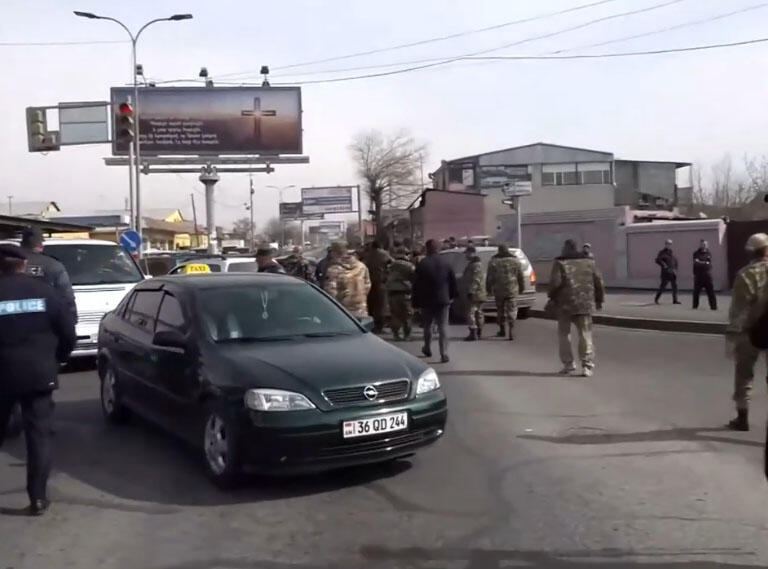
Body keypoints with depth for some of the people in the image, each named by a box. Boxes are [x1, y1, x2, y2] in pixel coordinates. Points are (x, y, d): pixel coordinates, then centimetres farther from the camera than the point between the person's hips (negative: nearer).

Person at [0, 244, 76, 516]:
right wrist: (55, 361, 17)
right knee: (39, 436, 6)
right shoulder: (45, 292, 0)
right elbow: (68, 333, 2)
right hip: (39, 375, 1)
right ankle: (38, 498, 5)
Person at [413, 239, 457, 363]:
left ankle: (427, 349, 32)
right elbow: (453, 281, 6)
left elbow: (416, 284, -7)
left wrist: (416, 301, 0)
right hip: (443, 299, 1)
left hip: (427, 300, -1)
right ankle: (444, 354, -8)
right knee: (443, 327, 0)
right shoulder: (445, 263, 1)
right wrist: (453, 295, 18)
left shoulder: (422, 264, -7)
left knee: (427, 326, 18)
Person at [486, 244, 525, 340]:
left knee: (500, 310, 14)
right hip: (512, 290, 0)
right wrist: (521, 288, 17)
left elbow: (490, 278, 0)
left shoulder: (493, 262, -1)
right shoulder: (515, 262, 3)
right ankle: (511, 332, -12)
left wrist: (489, 289, 10)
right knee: (511, 311, 0)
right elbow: (521, 277, 7)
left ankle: (502, 330, 22)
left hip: (499, 291, 0)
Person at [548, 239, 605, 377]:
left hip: (565, 304, -3)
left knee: (564, 334, 11)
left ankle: (568, 364, 10)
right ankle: (587, 366, -2)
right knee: (585, 335, 5)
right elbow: (599, 282, 8)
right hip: (585, 304, 3)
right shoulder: (589, 262, 9)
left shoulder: (560, 263, -3)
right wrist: (599, 299, 18)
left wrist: (552, 297, 3)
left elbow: (555, 283, -13)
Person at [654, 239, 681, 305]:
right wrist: (664, 265, -22)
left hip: (673, 272, 6)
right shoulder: (662, 252, -5)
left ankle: (675, 300, 10)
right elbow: (657, 260, -16)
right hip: (666, 273, -6)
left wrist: (675, 269, 6)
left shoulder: (672, 252, 14)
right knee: (663, 286, -4)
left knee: (675, 286, 4)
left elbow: (675, 261, 18)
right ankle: (656, 299, 8)